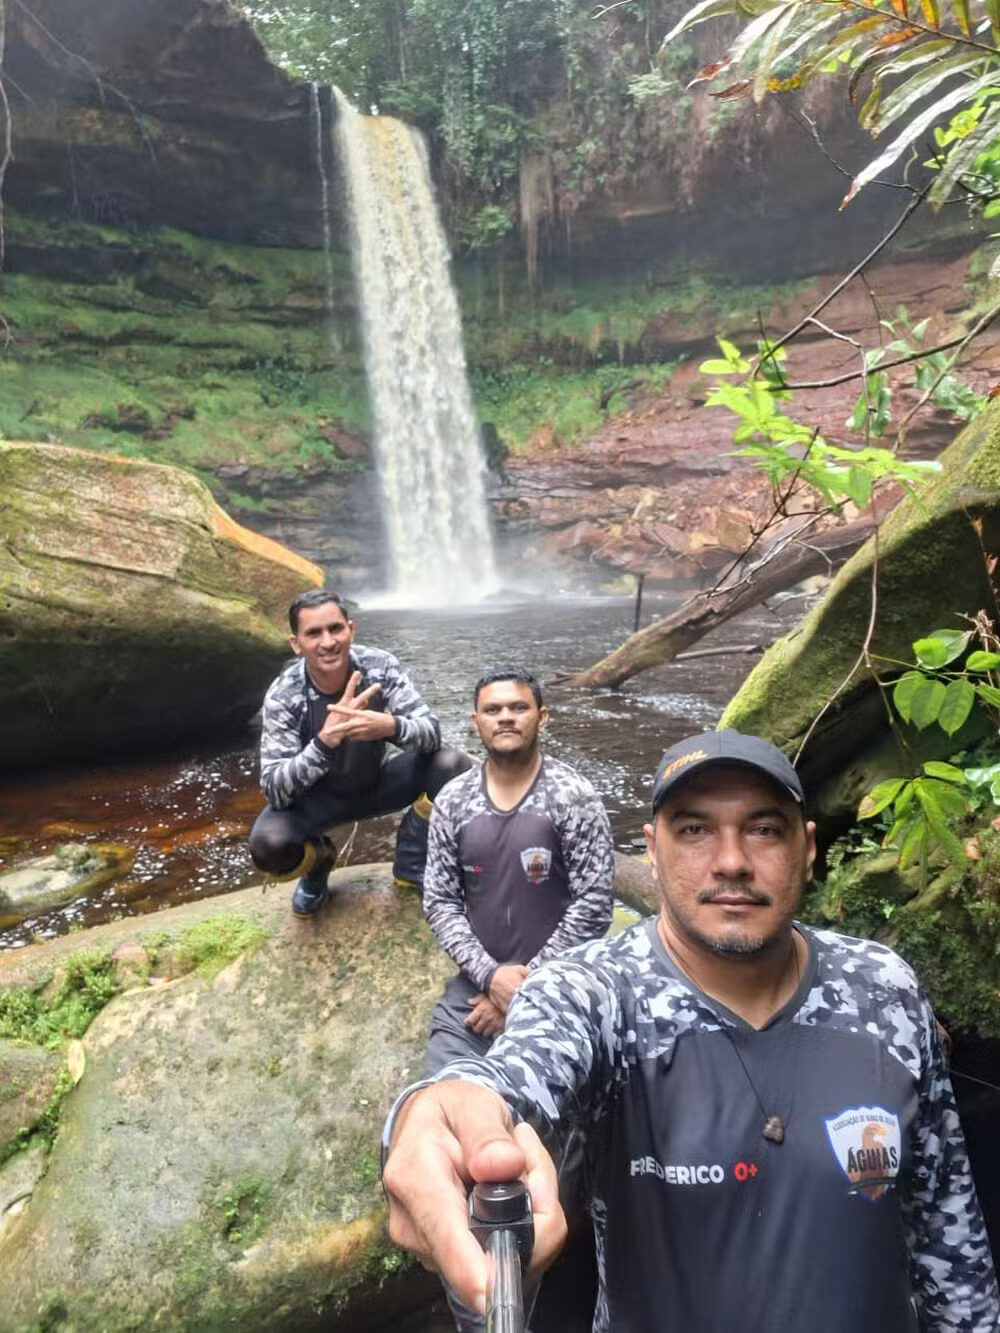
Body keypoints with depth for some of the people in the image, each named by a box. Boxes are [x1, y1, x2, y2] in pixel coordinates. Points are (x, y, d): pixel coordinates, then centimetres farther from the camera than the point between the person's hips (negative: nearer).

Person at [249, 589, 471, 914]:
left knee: (455, 765, -23)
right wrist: (326, 740, -46)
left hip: (378, 783, 2)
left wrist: (390, 726, -46)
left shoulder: (381, 667, -21)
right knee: (267, 844, -31)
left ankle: (411, 864, 2)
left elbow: (432, 733, -23)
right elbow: (274, 789, -29)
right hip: (319, 797, -1)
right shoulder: (283, 695, -24)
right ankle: (318, 860, 8)